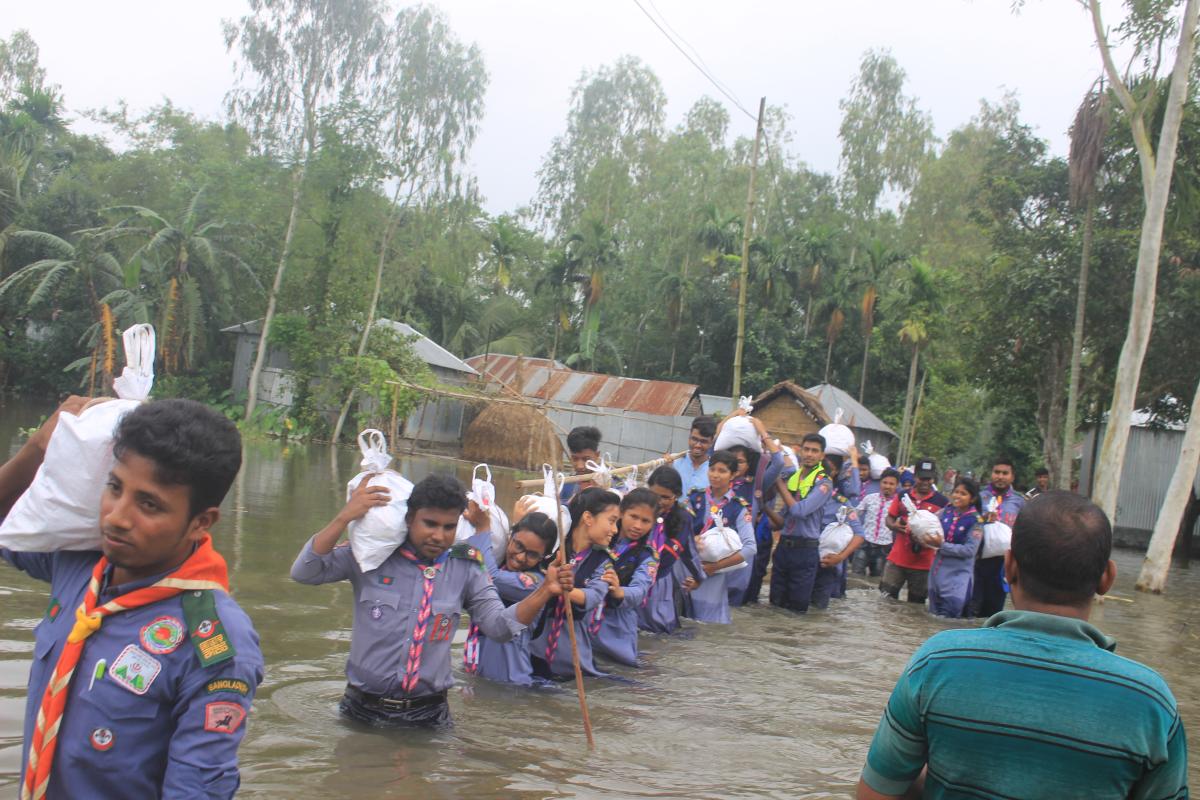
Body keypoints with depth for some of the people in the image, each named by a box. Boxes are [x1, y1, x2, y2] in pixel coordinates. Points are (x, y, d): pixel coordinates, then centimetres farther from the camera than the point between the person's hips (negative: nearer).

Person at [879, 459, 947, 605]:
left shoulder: (942, 501, -2)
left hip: (923, 563, -2)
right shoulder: (902, 496, 5)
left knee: (915, 605, 9)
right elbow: (889, 519, 12)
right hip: (897, 559, 2)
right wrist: (893, 525, -11)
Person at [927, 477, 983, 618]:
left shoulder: (976, 521, -9)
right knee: (933, 615, 16)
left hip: (958, 576, -5)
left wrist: (942, 546, -21)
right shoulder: (946, 512, 3)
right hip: (937, 572, 5)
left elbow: (970, 550, -16)